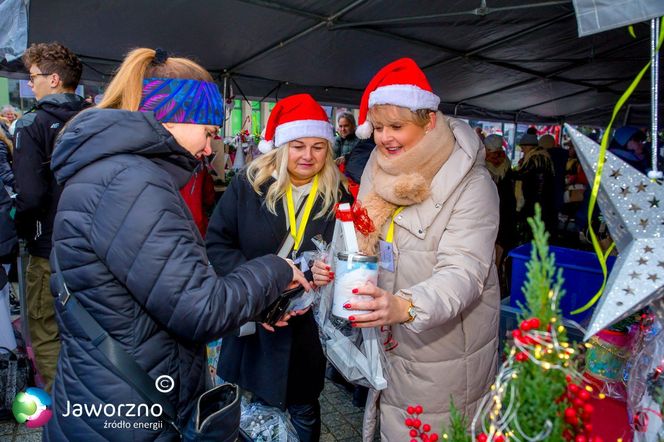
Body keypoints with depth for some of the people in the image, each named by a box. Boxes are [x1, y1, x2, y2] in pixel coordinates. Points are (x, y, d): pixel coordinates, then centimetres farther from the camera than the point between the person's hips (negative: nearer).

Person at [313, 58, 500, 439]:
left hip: (446, 352, -5)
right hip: (388, 346, 6)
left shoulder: (471, 184, -17)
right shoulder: (380, 171, 2)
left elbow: (463, 273, -26)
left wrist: (405, 306, -43)